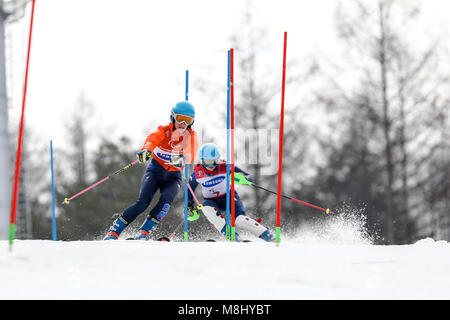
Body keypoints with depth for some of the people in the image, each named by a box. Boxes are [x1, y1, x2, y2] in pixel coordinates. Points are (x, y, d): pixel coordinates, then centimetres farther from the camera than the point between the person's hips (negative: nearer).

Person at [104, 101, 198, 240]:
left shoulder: (191, 136, -7)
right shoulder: (164, 130, -10)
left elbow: (191, 154, -26)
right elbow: (153, 138, -33)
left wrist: (183, 158, -50)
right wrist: (146, 150, -57)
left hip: (173, 177, 1)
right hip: (155, 171, -1)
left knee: (165, 201, -29)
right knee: (143, 202, -22)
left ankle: (144, 231, -18)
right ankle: (114, 231, -14)